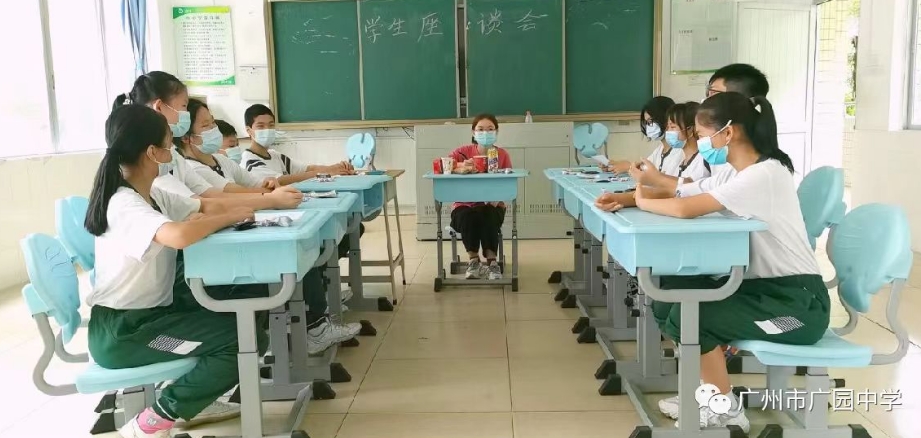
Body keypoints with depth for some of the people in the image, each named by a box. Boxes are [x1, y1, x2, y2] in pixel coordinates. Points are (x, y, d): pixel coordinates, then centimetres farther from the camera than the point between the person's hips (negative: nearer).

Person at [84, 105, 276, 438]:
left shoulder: (153, 195, 7)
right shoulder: (125, 205, -21)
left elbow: (210, 206, 16)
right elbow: (179, 235, -40)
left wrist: (203, 218, -8)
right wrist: (230, 217, -24)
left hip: (153, 311, 9)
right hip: (121, 331, -9)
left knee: (253, 292, 4)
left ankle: (197, 397, 14)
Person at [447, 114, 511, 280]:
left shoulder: (503, 155, 1)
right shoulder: (464, 152, -1)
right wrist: (460, 165, -36)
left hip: (491, 206, 0)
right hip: (465, 205, 0)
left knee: (487, 216, -34)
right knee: (467, 217, -34)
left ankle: (491, 262, -21)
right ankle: (474, 260, -15)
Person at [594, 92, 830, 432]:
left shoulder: (765, 174, -23)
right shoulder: (732, 174, 8)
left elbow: (685, 209, -31)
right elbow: (678, 193, 9)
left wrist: (643, 202, -12)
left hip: (797, 301, -9)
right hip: (761, 285, 9)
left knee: (686, 316, -19)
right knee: (668, 300, 0)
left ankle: (725, 411, 1)